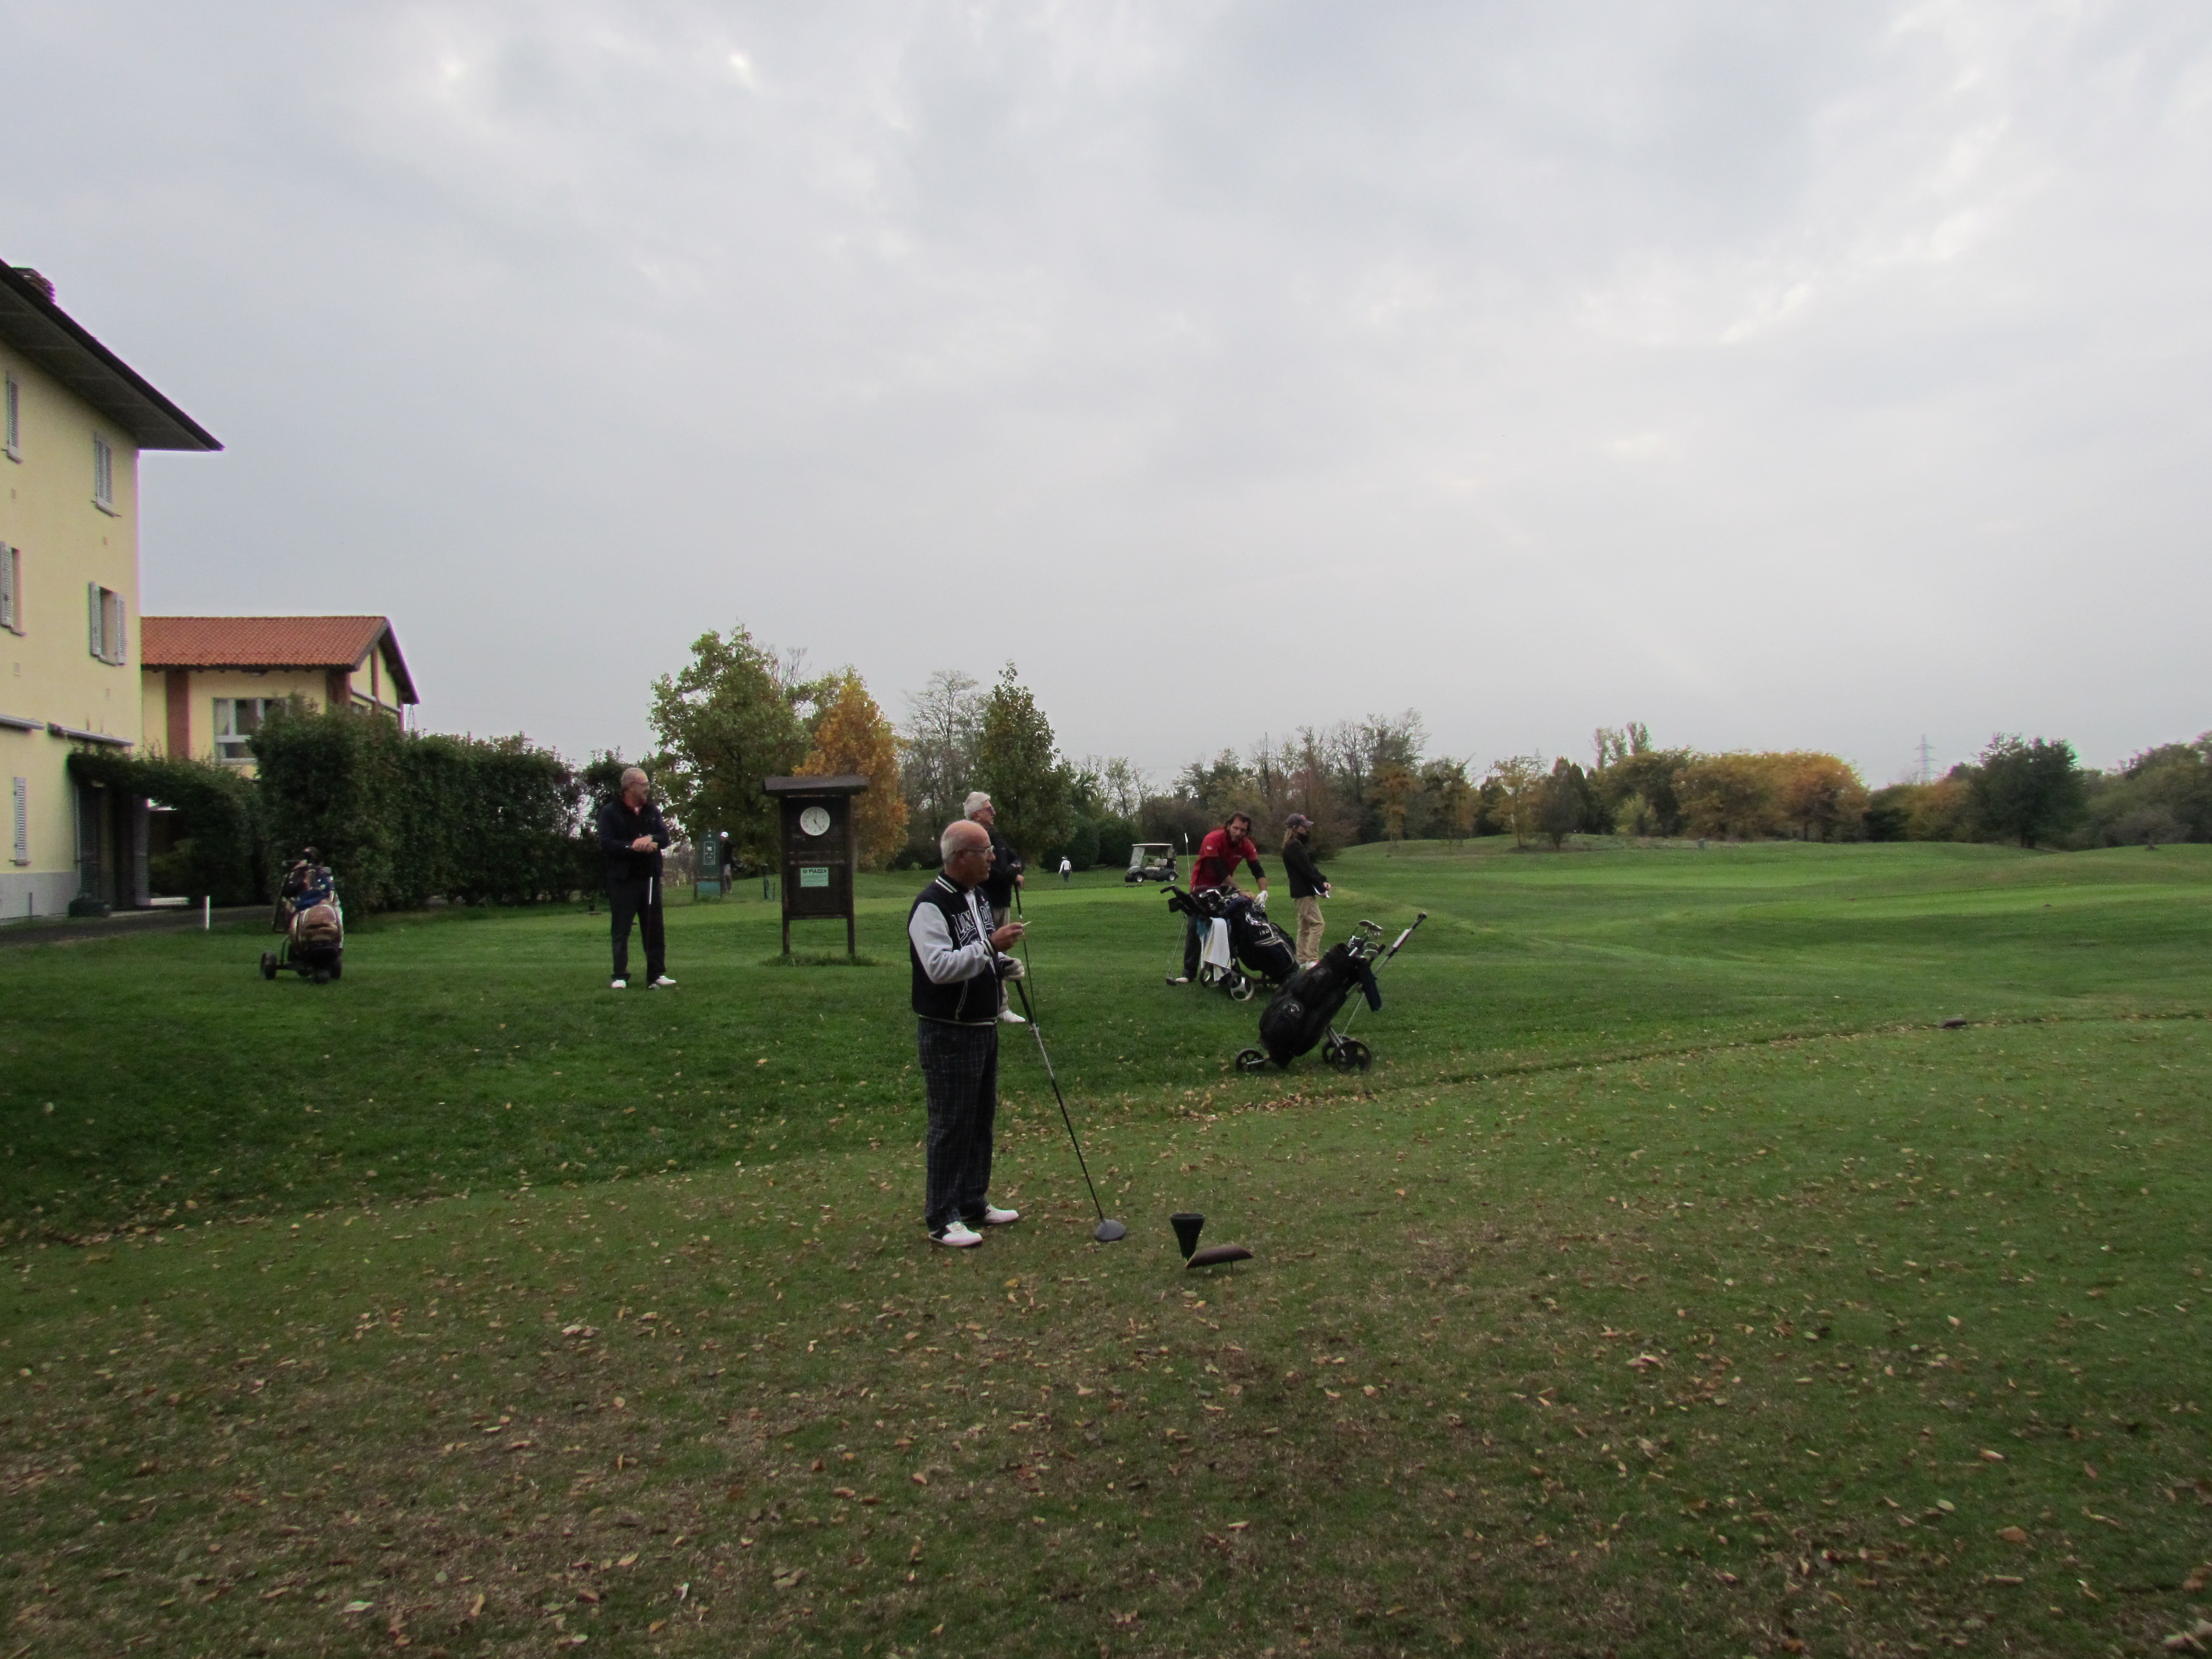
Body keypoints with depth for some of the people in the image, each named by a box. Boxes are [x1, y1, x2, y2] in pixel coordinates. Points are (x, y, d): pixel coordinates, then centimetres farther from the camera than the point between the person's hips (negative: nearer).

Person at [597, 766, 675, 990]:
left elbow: (665, 837, 4)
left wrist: (650, 839, -17)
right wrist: (633, 846, -21)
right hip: (623, 879, -4)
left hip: (650, 878, 4)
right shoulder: (610, 812, -3)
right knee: (621, 931, 0)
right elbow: (606, 845, -11)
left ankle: (657, 974, 9)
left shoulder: (652, 811, 12)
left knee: (654, 929, 5)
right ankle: (620, 977, 5)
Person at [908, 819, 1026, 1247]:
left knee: (982, 1119, 16)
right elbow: (940, 967, -28)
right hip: (948, 1034, -9)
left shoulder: (976, 898, 12)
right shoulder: (932, 906, -18)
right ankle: (942, 1219, 7)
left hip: (983, 1028, 9)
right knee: (951, 1125, -3)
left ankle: (974, 1204, 29)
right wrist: (990, 945, -30)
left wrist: (1002, 963, 5)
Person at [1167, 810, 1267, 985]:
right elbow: (1219, 870, -31)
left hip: (1224, 887, 5)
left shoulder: (1246, 845, -11)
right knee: (1195, 929, -8)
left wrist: (1264, 893, -31)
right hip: (1202, 887, -4)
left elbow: (1258, 871, -14)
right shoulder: (1213, 839, -27)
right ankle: (1189, 973, -8)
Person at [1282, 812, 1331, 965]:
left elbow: (1310, 867, 15)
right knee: (1317, 923, -12)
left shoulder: (1298, 846, 17)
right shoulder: (1293, 848, -15)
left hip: (1304, 891, 11)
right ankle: (1312, 959, -13)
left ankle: (1302, 959, 18)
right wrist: (1321, 887, -16)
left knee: (1304, 926, 13)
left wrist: (1322, 881, 1)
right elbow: (1306, 870, -19)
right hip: (1304, 893, -11)